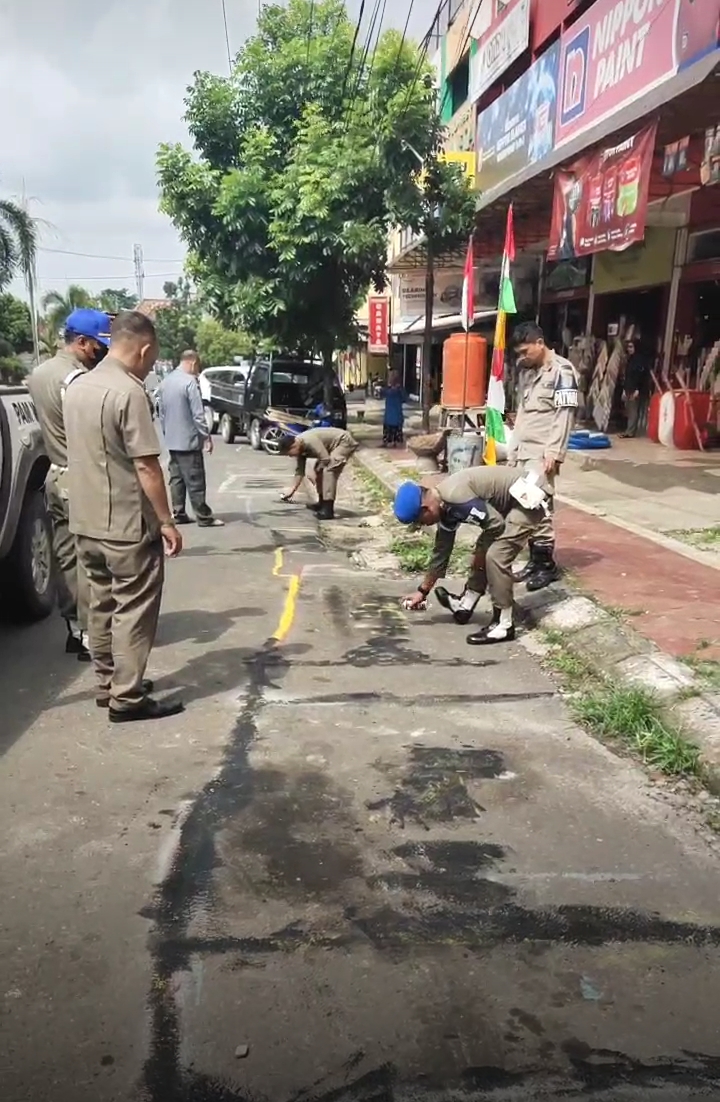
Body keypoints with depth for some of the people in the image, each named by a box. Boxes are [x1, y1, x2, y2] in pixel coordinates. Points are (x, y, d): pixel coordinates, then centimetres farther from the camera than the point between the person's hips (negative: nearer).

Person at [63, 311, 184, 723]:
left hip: (86, 521, 9)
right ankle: (128, 698, 5)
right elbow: (146, 466, -20)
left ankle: (108, 684, 26)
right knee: (134, 610, 0)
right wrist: (166, 521, -13)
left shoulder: (77, 386, 9)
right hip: (127, 524, -8)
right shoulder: (129, 392, -18)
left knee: (103, 604, 16)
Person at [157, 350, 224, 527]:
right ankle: (203, 517, 1)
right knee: (195, 481, -4)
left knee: (176, 478, 12)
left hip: (172, 440, 8)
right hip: (189, 440, -8)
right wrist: (207, 437, -13)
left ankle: (178, 514, 14)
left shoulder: (165, 382, 11)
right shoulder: (190, 381, -16)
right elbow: (198, 414, -18)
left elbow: (161, 412, 17)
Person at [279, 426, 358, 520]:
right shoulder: (300, 448, 1)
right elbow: (300, 470, 9)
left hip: (345, 441, -10)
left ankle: (328, 510, -25)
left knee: (328, 471, -22)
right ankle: (323, 503, 27)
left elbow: (326, 459, -29)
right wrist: (292, 490, 10)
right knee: (320, 470, 15)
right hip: (334, 445, 10)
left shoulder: (309, 441, -29)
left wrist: (318, 470, -10)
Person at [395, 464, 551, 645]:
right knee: (485, 553, 15)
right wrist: (423, 591, 22)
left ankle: (503, 625, -5)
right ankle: (465, 606, 31)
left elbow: (496, 524, -23)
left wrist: (480, 556, -5)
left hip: (527, 500, -10)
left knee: (496, 556, -15)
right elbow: (441, 552, 15)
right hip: (510, 503, 10)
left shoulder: (455, 497, -27)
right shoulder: (445, 506, 5)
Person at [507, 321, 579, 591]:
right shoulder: (526, 371, 17)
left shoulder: (562, 371, -7)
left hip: (542, 452, -7)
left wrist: (554, 453, -18)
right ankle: (535, 559, 13)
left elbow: (565, 416, -13)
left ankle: (547, 564, 0)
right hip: (523, 450, 7)